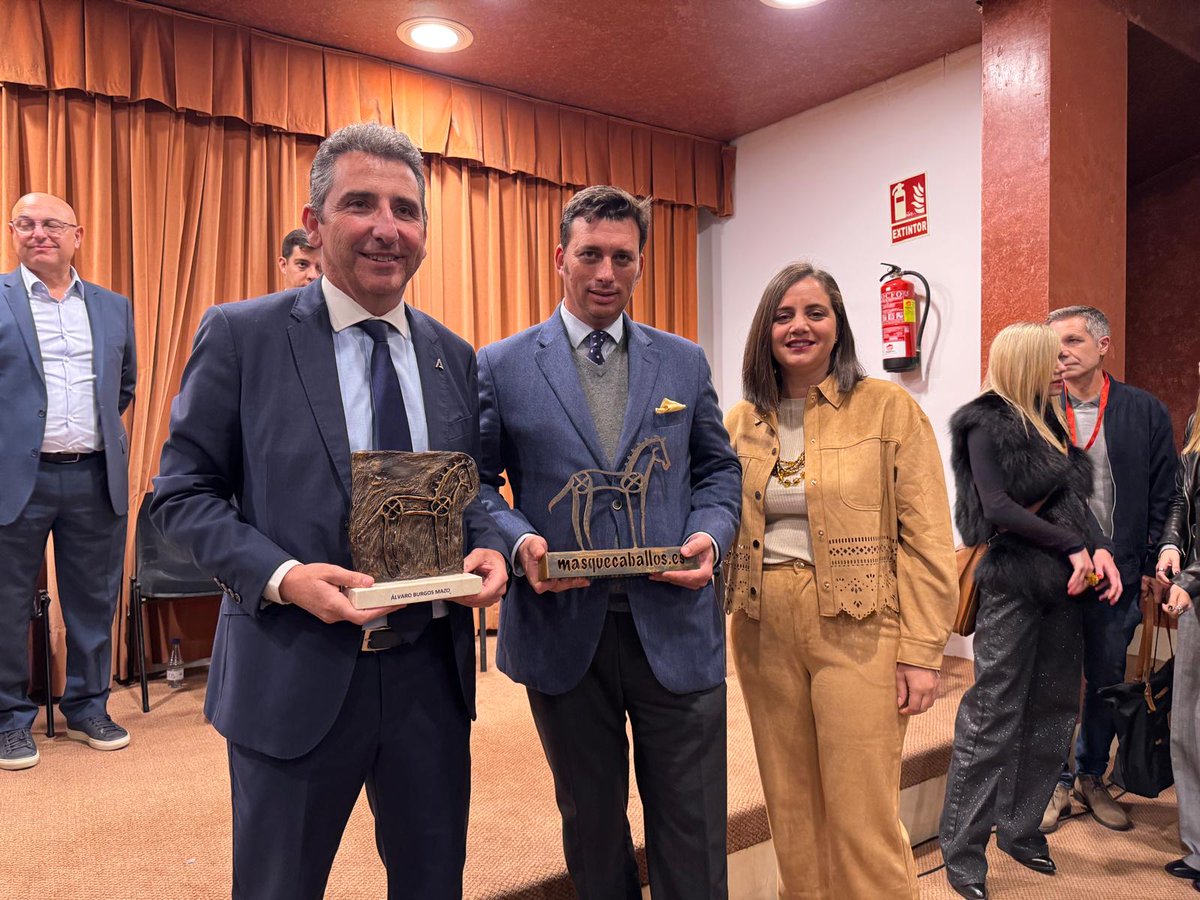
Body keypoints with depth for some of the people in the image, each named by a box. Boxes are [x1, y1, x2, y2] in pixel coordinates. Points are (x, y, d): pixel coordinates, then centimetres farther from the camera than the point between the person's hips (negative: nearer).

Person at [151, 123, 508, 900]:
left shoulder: (454, 356, 6)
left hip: (433, 668, 4)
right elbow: (183, 492, -4)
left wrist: (487, 547, -9)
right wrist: (280, 576, -19)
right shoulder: (241, 335, -6)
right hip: (296, 672, -3)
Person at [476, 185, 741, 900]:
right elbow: (478, 483, 3)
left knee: (693, 841, 9)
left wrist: (710, 535, -7)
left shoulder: (686, 362, 7)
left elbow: (718, 468, 12)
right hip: (564, 629, -1)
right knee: (592, 829, 19)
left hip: (675, 628, 1)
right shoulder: (501, 367, 1)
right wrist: (520, 541, -16)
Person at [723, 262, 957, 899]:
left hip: (858, 630, -4)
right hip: (764, 630, 4)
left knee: (862, 821, 1)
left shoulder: (888, 408, -4)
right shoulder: (741, 423, 8)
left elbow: (927, 539, -6)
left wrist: (921, 652, -9)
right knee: (791, 810, 15)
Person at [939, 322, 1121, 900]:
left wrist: (1100, 548, -5)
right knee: (993, 716, -3)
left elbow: (1075, 498, 13)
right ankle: (963, 850, 8)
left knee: (1053, 711, 12)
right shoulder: (987, 425, -6)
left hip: (1063, 585, 7)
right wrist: (1072, 546, -13)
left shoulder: (1051, 419, 15)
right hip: (1013, 586, -7)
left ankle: (1020, 828, 27)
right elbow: (998, 508, -15)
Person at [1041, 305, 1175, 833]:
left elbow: (1162, 497, 4)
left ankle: (1091, 778, 32)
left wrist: (1152, 567, 1)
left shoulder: (1145, 412, 2)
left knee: (1107, 681, 15)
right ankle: (1057, 783, 23)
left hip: (1118, 573, 2)